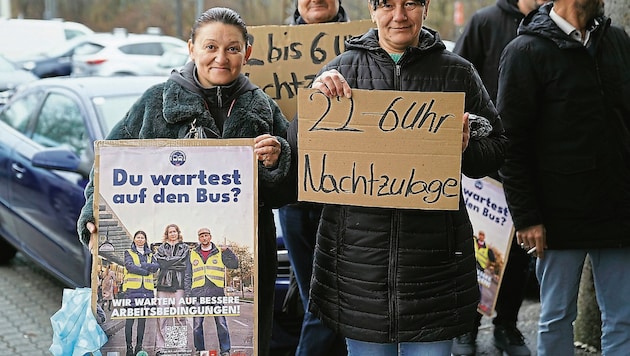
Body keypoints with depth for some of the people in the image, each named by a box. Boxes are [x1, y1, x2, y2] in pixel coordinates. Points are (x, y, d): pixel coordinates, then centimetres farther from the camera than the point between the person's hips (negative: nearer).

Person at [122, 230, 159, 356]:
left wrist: (141, 265, -12)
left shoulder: (150, 254, 19)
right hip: (132, 289, -3)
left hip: (146, 289, 3)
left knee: (142, 319, 4)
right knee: (130, 318, -7)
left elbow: (156, 266, 0)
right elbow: (130, 266, -9)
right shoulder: (129, 253, 10)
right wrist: (146, 271, -7)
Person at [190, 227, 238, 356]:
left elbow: (234, 264, 3)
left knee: (221, 323, -5)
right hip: (198, 293, 2)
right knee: (197, 324, 2)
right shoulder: (193, 254, 14)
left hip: (216, 292, -2)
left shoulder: (220, 252, 10)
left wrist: (227, 251, -8)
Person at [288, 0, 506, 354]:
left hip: (433, 253, 0)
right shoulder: (343, 69, 6)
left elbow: (497, 146, 10)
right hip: (360, 254, 0)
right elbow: (300, 146, 4)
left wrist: (466, 148, -12)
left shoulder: (457, 72, 7)